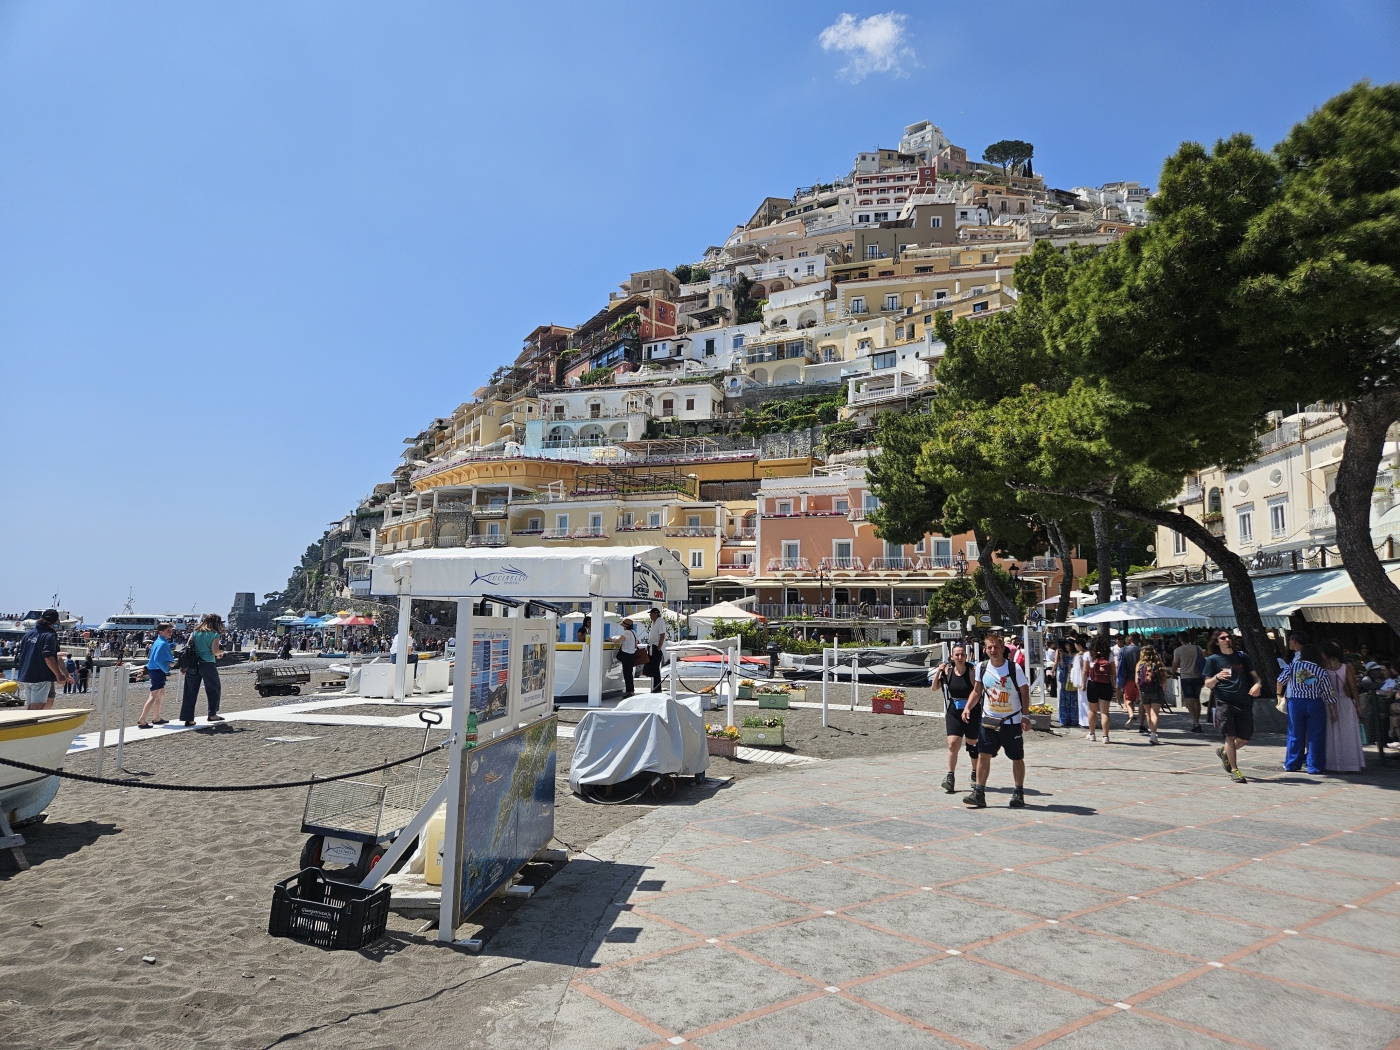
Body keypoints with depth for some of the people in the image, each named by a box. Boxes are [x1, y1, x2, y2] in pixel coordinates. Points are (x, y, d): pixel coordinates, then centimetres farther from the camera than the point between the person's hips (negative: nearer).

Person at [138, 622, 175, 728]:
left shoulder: (158, 642, 13)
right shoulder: (162, 644, -18)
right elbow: (158, 659, -25)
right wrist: (166, 669, -14)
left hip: (158, 671, 11)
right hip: (158, 671, -11)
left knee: (161, 694, 21)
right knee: (154, 696, -10)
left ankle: (157, 718, 32)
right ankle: (141, 721, -11)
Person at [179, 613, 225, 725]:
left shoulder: (195, 632, 10)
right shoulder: (214, 634, -4)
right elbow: (215, 651, -13)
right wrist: (221, 651, 8)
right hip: (208, 664, -5)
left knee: (191, 691, 8)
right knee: (214, 688, 12)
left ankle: (188, 718, 9)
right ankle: (212, 714, 15)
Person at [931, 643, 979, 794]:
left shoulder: (972, 671, -10)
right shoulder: (948, 670, 0)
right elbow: (935, 687, 3)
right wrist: (938, 672, -10)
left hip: (972, 712, -2)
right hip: (953, 712, 2)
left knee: (973, 744, 14)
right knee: (953, 744, -9)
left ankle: (975, 775, 33)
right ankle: (950, 777, -6)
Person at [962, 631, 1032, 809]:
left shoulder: (1014, 668, -13)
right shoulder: (982, 667, -2)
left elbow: (1025, 692, -6)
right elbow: (977, 691, 9)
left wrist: (1025, 716, -11)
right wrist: (967, 708, -3)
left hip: (1012, 722, -2)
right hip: (989, 720, 3)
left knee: (1017, 758, 9)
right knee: (983, 754, -5)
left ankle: (1019, 794, 23)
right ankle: (978, 793, -2)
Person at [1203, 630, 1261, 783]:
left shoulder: (1242, 657, 13)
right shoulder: (1213, 660, 4)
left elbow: (1254, 675, 17)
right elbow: (1208, 684, 3)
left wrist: (1257, 684, -5)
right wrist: (1217, 677, -18)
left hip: (1244, 701, 4)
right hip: (1225, 701, -4)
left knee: (1244, 738, 7)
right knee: (1231, 736, -6)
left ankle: (1223, 751, 35)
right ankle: (1234, 770, 3)